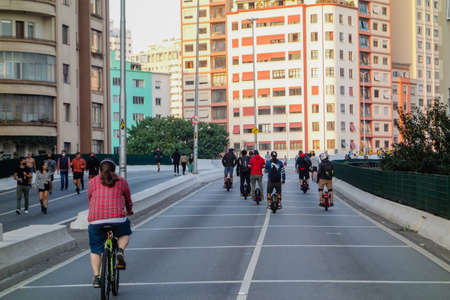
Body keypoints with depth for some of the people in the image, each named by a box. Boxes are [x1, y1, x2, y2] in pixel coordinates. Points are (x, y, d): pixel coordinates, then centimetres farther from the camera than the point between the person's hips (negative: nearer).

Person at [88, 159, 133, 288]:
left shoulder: (93, 181, 14)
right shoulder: (121, 181, 14)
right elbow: (128, 199, 26)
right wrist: (129, 211, 46)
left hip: (96, 219, 1)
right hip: (117, 217, 0)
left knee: (95, 250, 15)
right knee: (124, 234, 30)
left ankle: (96, 277, 6)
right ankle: (120, 251, 2)